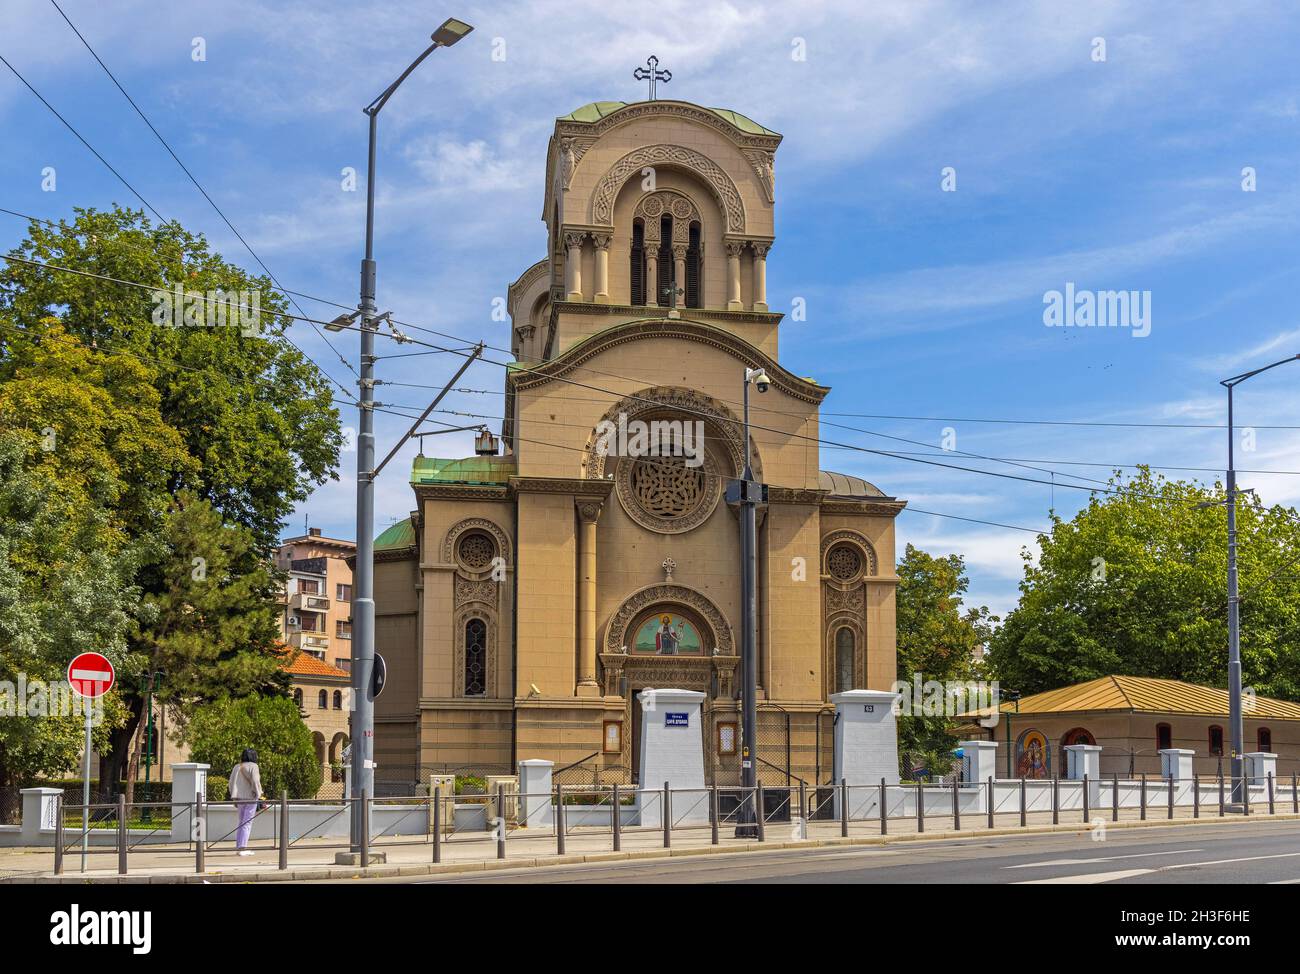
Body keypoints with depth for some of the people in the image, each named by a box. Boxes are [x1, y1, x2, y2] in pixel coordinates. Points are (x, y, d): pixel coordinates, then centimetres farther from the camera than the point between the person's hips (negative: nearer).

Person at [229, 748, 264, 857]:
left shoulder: (236, 767, 10)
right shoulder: (253, 766, -8)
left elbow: (232, 783, 12)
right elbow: (255, 781, -17)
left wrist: (234, 798, 18)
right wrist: (258, 795, -8)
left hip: (239, 798, 6)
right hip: (250, 798, -6)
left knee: (242, 823, 16)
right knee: (247, 823, -4)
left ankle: (239, 846, 16)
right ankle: (242, 848, -9)